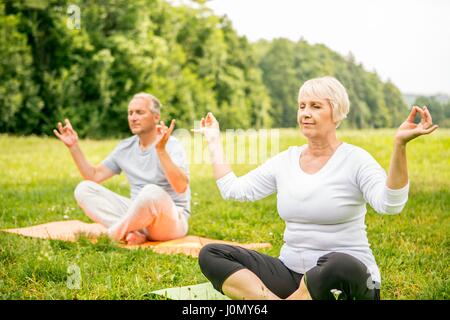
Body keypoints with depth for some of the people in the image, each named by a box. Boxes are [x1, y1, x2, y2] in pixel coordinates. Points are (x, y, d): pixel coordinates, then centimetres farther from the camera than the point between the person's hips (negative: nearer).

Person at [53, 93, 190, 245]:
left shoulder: (171, 145, -11)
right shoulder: (125, 148, 9)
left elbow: (181, 187, -29)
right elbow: (94, 176, 13)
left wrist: (161, 150, -39)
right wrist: (74, 147, 3)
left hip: (172, 220, -6)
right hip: (138, 215, 6)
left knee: (152, 192, -40)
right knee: (84, 189, -8)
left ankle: (113, 234, -15)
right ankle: (135, 233, -24)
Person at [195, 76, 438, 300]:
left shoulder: (355, 160, -7)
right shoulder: (284, 161, 10)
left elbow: (390, 205, -24)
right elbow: (233, 189, 6)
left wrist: (399, 145, -35)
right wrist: (214, 142, 14)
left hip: (347, 279, -4)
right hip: (291, 271, 5)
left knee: (342, 266, -42)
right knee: (210, 255, -11)